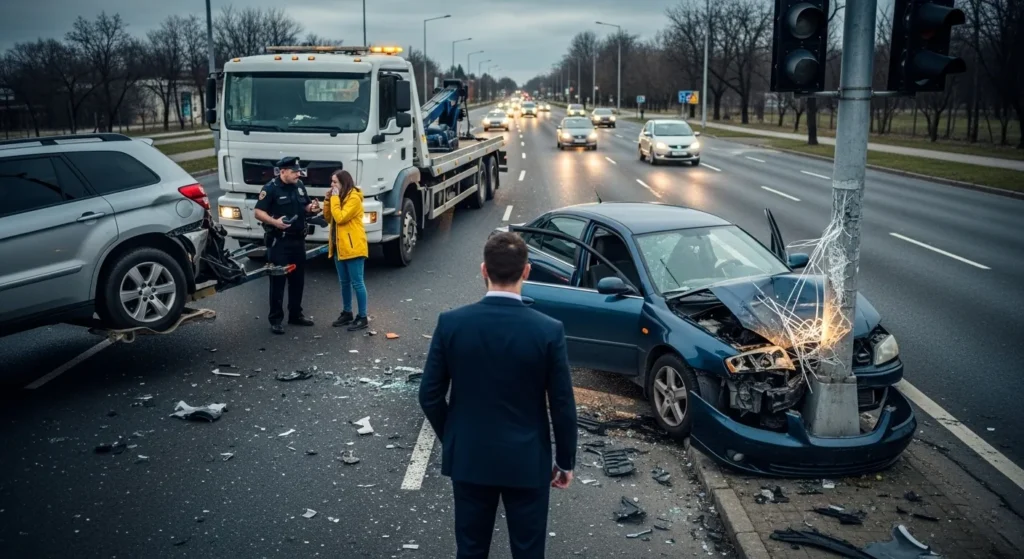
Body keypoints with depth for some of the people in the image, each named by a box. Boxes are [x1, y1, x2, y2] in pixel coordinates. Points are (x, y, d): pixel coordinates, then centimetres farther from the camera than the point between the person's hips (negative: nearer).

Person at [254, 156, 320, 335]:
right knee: (278, 280, -3)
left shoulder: (299, 186, 9)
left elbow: (305, 207, 20)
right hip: (279, 241, -7)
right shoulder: (271, 188, -12)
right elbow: (258, 212, -15)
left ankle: (295, 315, 25)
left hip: (298, 240, 7)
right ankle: (275, 320, 3)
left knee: (298, 279, 13)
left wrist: (312, 208, -3)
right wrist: (274, 222, -31)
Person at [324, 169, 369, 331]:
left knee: (357, 282, -4)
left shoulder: (354, 198, -15)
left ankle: (362, 317, 2)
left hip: (353, 246, -9)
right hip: (339, 246, 9)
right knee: (344, 282, 15)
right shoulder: (339, 197, 13)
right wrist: (328, 200, 1)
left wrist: (334, 198, -15)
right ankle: (347, 313, 26)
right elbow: (328, 218, 13)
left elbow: (340, 218, -22)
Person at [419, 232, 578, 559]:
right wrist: (565, 461, 5)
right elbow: (563, 406, -10)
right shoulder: (549, 331, -16)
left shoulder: (451, 323, -12)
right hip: (527, 462, -2)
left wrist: (451, 439, 12)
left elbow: (430, 396, -5)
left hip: (468, 458, 2)